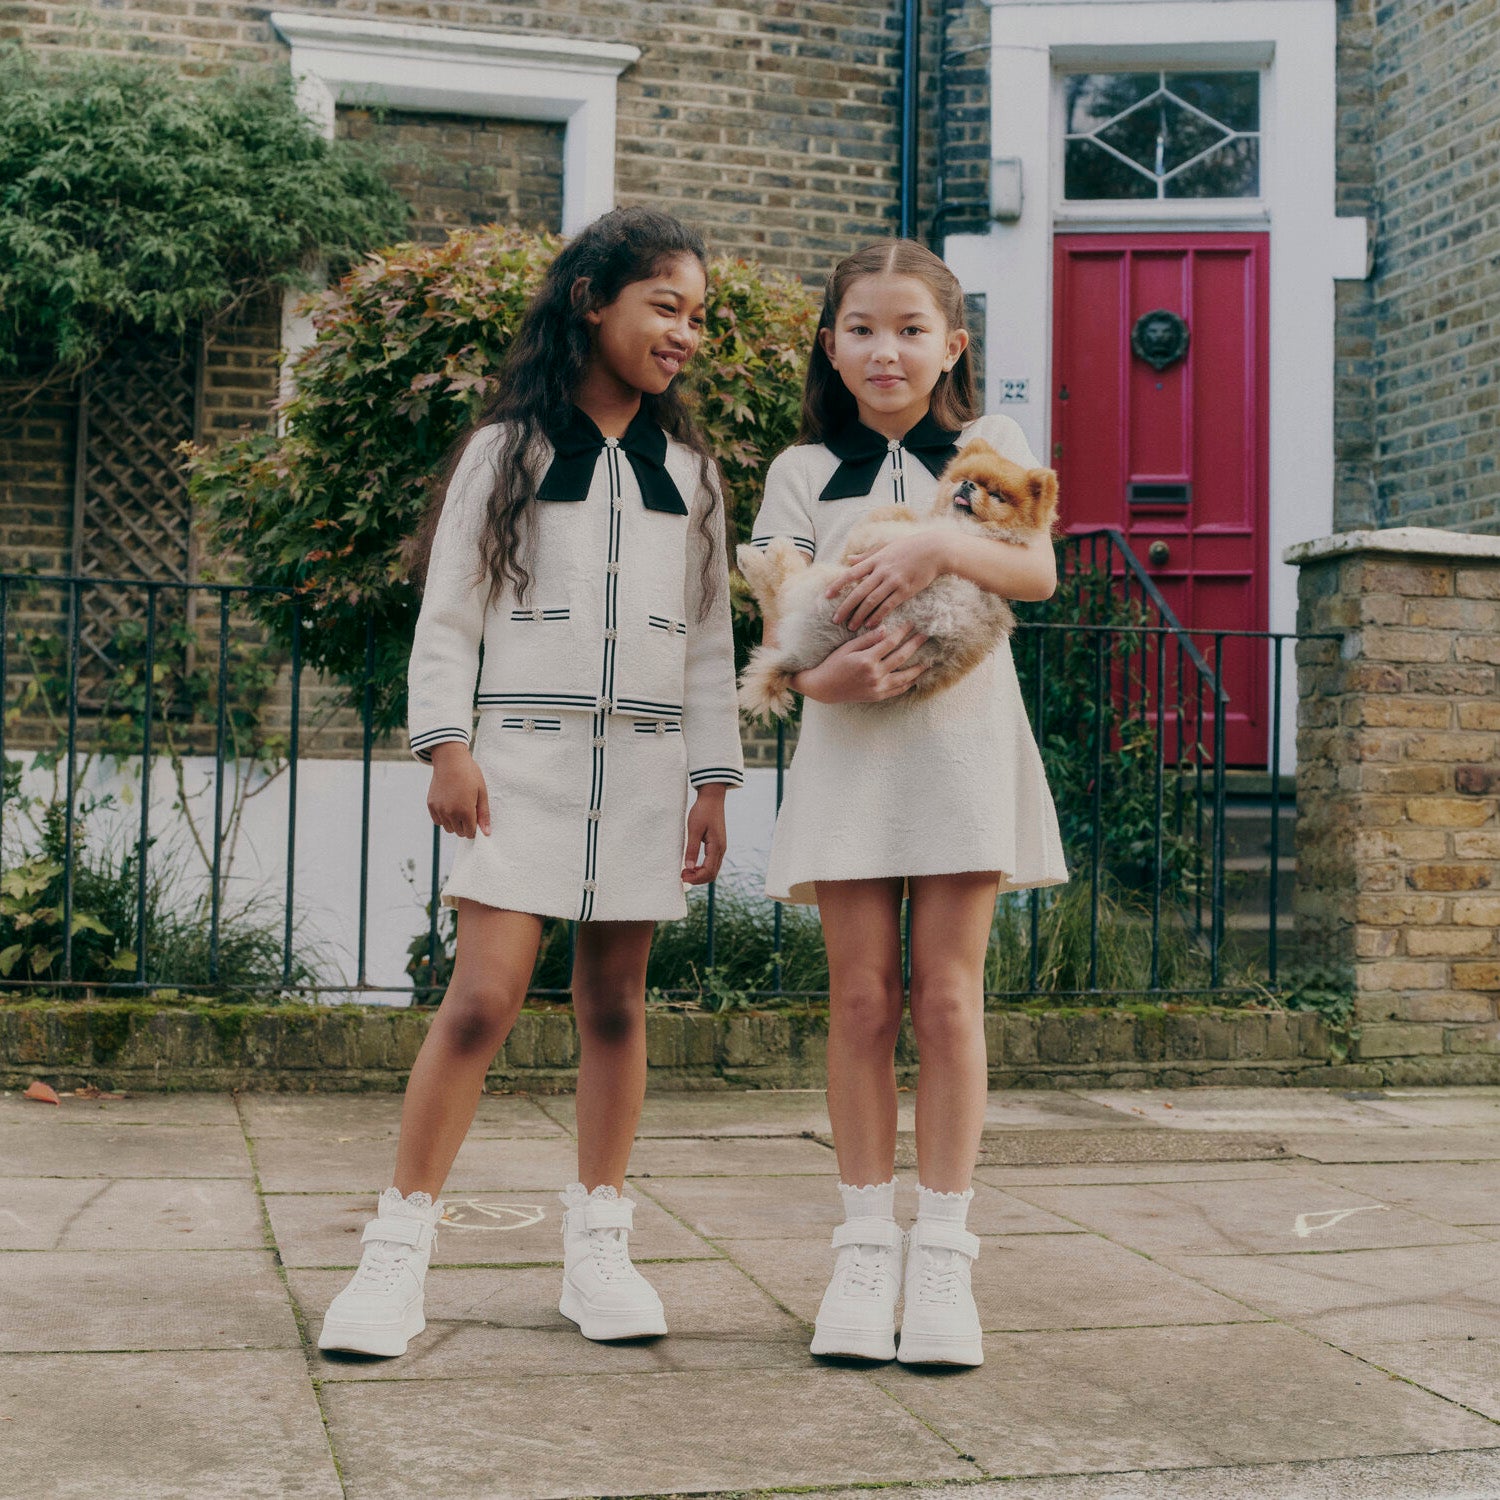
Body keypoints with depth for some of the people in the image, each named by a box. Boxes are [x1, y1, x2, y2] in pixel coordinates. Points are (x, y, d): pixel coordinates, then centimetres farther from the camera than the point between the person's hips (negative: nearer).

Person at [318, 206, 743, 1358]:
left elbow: (709, 639, 14)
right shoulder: (506, 450, 5)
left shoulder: (691, 472, 14)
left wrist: (713, 781, 8)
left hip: (646, 760, 3)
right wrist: (447, 746, -8)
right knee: (482, 997, -10)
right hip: (525, 751, -3)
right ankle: (398, 1253, -3)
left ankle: (599, 1246, 16)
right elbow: (448, 611, 2)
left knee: (615, 1004, 6)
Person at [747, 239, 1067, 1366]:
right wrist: (822, 672, -23)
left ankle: (943, 1253, 5)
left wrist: (938, 548, -24)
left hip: (963, 739, 0)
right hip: (849, 741, 1)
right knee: (862, 999, 0)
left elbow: (1038, 573, -6)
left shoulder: (990, 448, 9)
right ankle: (865, 1247, 9)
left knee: (948, 996, -1)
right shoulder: (804, 471, 9)